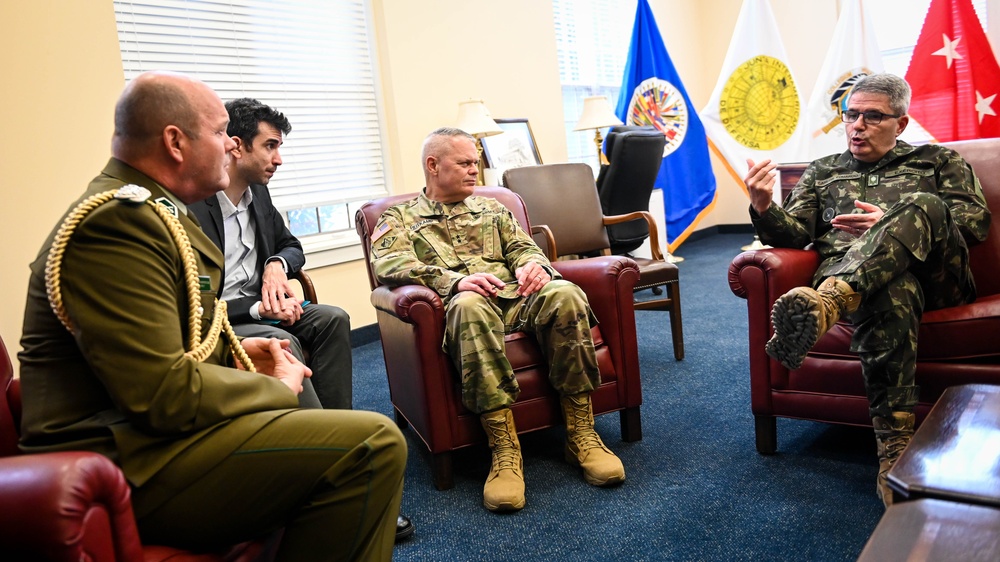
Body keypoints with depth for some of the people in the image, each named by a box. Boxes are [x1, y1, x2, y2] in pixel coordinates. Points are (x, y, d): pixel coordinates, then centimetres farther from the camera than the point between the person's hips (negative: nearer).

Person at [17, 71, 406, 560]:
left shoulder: (148, 209, 13)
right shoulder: (117, 221, -19)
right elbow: (166, 394, -26)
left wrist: (232, 354, 8)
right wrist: (275, 388, -10)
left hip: (145, 427, 11)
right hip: (129, 465, -11)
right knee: (371, 444, -23)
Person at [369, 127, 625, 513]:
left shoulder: (491, 209, 31)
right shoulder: (399, 218, 16)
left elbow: (522, 246, 19)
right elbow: (389, 265, -4)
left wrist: (532, 263, -9)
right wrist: (454, 280, -22)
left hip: (514, 298, 4)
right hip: (460, 304, -3)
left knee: (564, 294, -29)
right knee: (470, 305, -40)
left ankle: (581, 434, -23)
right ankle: (504, 449, -39)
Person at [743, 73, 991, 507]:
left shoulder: (939, 160, 25)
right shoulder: (822, 171, 29)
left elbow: (976, 222, 10)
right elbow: (795, 232, 14)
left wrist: (893, 225, -7)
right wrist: (763, 210, -10)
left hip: (936, 276, 0)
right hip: (847, 274, 0)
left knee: (922, 205, -33)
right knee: (890, 295, -40)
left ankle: (822, 305, -56)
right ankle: (895, 451, -47)